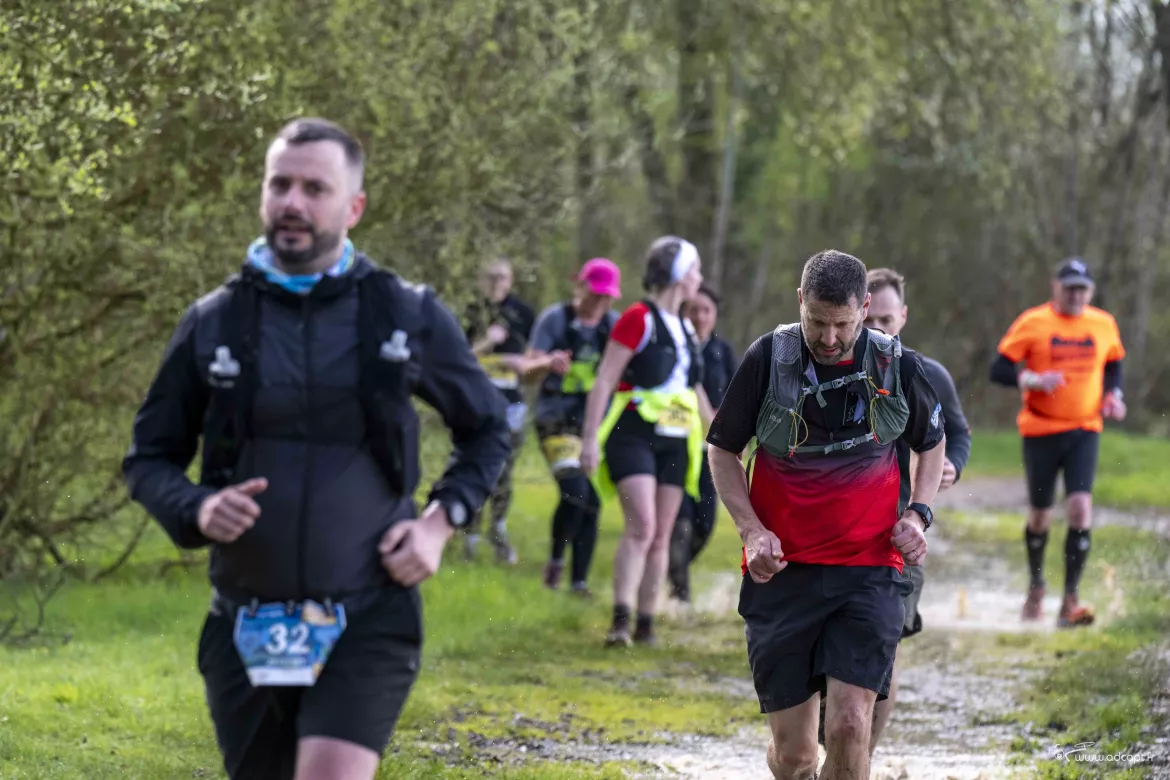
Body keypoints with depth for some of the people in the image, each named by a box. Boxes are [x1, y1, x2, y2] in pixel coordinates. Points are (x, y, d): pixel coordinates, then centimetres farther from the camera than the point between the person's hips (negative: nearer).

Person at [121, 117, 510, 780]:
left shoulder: (410, 316, 1)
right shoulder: (214, 323, 2)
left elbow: (488, 429, 14)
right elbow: (150, 457, 10)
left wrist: (441, 522, -2)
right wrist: (196, 510, -11)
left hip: (369, 621, -2)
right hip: (247, 628, 3)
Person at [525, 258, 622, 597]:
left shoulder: (615, 325, 6)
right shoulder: (555, 319, -4)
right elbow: (530, 367, -10)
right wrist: (549, 363, -32)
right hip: (558, 419, -4)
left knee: (592, 502, 2)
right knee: (575, 493, -21)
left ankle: (579, 581, 11)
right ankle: (556, 560, 0)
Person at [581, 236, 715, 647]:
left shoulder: (685, 329, 16)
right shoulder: (638, 319, -9)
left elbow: (695, 392, 27)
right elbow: (604, 381, -12)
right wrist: (590, 438, -18)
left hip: (674, 442, 7)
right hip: (634, 437, -7)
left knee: (661, 536, 6)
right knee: (642, 526, -20)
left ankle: (646, 623, 12)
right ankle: (620, 620, -22)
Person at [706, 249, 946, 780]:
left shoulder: (898, 367, 0)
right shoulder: (768, 358, -4)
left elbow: (931, 443, 20)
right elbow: (723, 449, 8)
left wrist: (918, 514, 3)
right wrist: (752, 531, -4)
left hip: (869, 570, 0)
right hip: (781, 572, 0)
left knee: (849, 727, -16)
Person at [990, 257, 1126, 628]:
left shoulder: (1104, 325, 4)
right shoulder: (1032, 323, -6)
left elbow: (1113, 364, 22)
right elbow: (999, 370, -7)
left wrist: (1113, 395, 4)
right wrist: (1033, 380, -24)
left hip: (1084, 431, 1)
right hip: (1041, 431, -1)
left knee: (1080, 508, -16)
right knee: (1040, 515, 8)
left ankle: (1070, 601, -12)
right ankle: (1036, 587, 35)